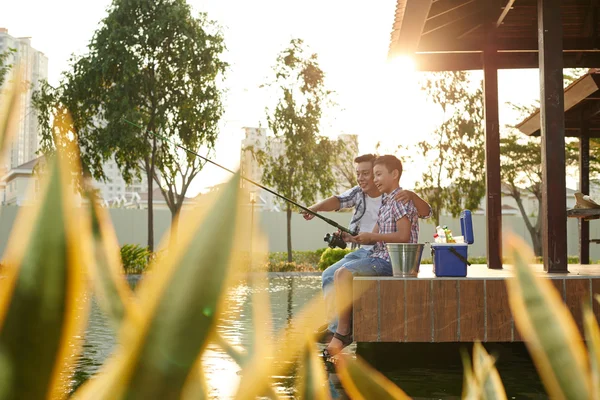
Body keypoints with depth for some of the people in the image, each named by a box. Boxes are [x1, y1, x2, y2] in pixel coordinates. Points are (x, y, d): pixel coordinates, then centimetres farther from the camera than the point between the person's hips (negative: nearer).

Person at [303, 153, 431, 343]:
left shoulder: (395, 197, -11)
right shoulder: (358, 193, 5)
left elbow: (426, 213, -22)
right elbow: (338, 201, -13)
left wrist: (411, 195, -43)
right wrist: (316, 207, -34)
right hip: (364, 251, 7)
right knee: (329, 275, -2)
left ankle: (337, 329, -13)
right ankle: (333, 322, 4)